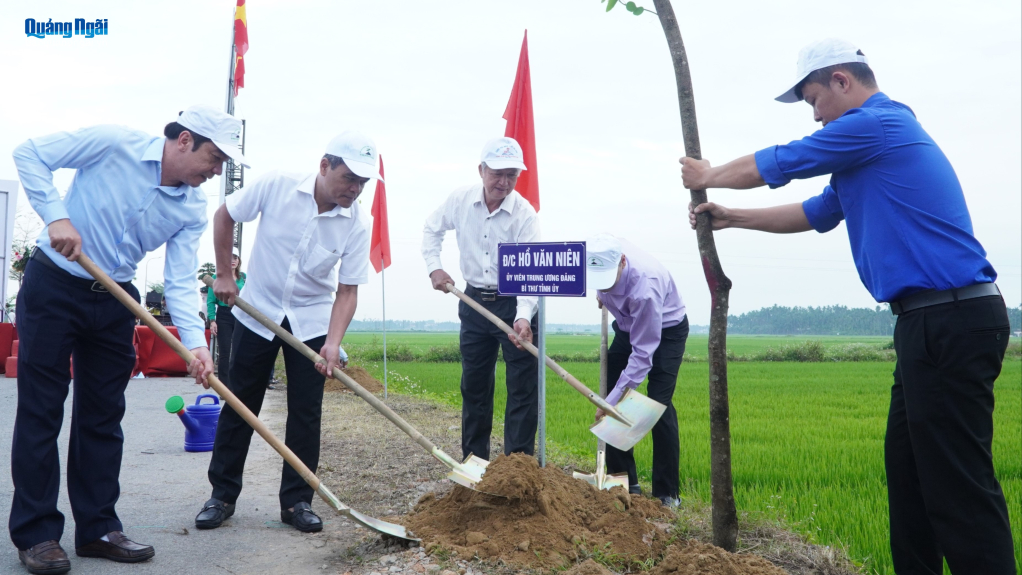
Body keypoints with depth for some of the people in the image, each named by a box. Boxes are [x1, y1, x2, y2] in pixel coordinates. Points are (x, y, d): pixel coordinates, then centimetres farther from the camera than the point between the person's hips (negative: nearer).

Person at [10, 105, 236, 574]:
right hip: (54, 284, -5)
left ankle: (97, 527, 18)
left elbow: (180, 281, -8)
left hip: (113, 299, 5)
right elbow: (30, 154, -10)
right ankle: (35, 533, 8)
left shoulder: (193, 209, -3)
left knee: (103, 416, 7)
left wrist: (195, 341, -23)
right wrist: (57, 216, -22)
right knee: (41, 410, -1)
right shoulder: (115, 144, -15)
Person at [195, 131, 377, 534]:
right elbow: (224, 217, -2)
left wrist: (333, 342, -25)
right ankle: (222, 494, 19)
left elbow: (347, 290, -12)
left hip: (311, 322, 1)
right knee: (239, 405, 6)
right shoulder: (276, 186, -18)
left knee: (306, 412, 0)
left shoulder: (356, 224, -15)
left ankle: (297, 501, 13)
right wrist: (224, 276, -2)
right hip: (257, 311, 0)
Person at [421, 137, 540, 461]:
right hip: (474, 302, 4)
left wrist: (523, 316, -38)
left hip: (515, 304, -4)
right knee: (474, 385, 12)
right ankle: (473, 459, 24)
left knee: (523, 386, -5)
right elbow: (432, 229, 14)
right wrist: (433, 266, 0)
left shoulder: (524, 214, -17)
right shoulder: (460, 200, -6)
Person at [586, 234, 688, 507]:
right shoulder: (602, 254, -24)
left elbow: (642, 354, -36)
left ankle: (667, 494, -7)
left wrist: (612, 401, -36)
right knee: (610, 395, -2)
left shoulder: (644, 287, -42)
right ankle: (624, 483, 8)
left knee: (658, 407, -17)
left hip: (666, 331, -7)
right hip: (628, 326, 7)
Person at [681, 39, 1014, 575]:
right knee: (907, 464, 14)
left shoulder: (875, 124, -10)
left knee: (956, 480, -7)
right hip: (932, 323, 10)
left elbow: (773, 164, -2)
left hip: (951, 323, -10)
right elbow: (814, 214, 32)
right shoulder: (869, 146, 21)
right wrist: (731, 217, 32)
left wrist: (708, 176, 17)